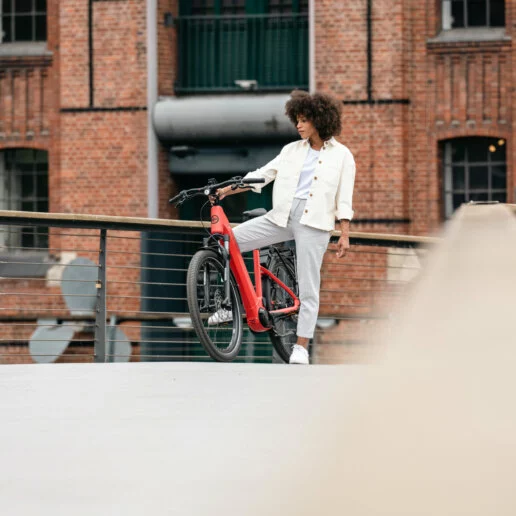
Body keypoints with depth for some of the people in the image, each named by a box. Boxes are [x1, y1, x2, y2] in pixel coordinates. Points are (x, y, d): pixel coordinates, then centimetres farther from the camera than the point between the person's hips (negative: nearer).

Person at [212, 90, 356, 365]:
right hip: (282, 216, 5)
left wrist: (344, 235, -5)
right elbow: (262, 174, 11)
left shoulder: (341, 156, 2)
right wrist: (226, 190, 2)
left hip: (314, 222, -4)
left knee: (308, 287, -4)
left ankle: (301, 346, 3)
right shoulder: (293, 150, 13)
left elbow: (344, 200, 0)